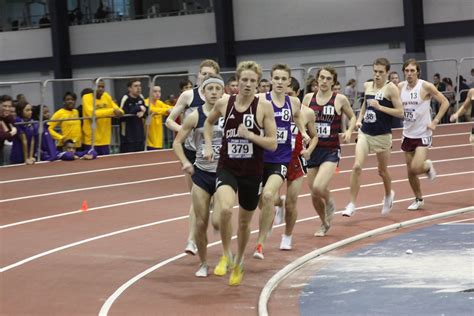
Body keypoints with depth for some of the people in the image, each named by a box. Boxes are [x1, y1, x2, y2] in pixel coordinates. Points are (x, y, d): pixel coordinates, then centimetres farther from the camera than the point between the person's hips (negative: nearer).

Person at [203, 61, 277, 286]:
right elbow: (209, 122, 20)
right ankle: (226, 255, -5)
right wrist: (208, 146, 8)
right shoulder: (224, 103, -3)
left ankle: (239, 263, 42)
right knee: (225, 209, -29)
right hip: (227, 168, 0)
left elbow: (273, 144, -9)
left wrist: (250, 135, -22)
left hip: (252, 172, 0)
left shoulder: (264, 106, -9)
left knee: (244, 221, 15)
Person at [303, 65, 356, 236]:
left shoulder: (340, 99, -5)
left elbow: (352, 117, 11)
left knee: (318, 188, -24)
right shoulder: (308, 98, 2)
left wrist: (349, 131, -8)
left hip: (331, 151, -3)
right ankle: (325, 224, 35)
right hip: (313, 149, 3)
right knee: (314, 195, 8)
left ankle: (330, 203, 12)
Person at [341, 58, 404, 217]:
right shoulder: (367, 86, 5)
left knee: (382, 170, 13)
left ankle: (388, 195, 44)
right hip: (365, 133, 3)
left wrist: (380, 107, -22)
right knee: (357, 166, -14)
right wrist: (359, 118, 10)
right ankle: (352, 204, -10)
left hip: (382, 135, -3)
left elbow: (400, 112, -15)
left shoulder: (391, 88, -10)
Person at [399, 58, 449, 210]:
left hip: (423, 134, -5)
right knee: (410, 172, 9)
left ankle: (428, 166, 17)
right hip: (408, 134, 5)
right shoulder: (400, 87, 1)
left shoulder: (426, 86, -12)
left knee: (416, 168, -18)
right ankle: (418, 199, 29)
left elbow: (445, 102, -6)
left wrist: (435, 121, -11)